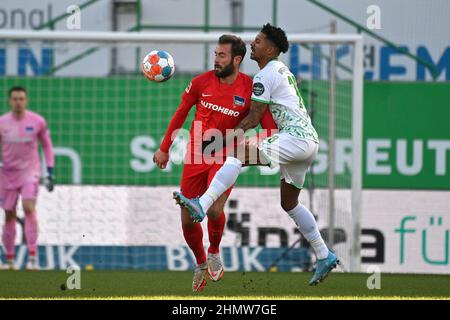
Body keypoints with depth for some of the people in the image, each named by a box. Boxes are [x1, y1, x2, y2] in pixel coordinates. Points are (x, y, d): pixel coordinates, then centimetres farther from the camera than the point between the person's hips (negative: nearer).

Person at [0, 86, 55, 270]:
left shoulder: (37, 122, -3)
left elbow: (47, 146, 8)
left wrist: (50, 173, 3)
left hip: (30, 171, -2)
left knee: (29, 208, -20)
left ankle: (33, 257, -21)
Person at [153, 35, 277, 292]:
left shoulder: (250, 89, -9)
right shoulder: (202, 82, -2)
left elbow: (270, 127, -9)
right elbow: (181, 113, 11)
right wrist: (165, 149, 15)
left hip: (225, 157, -3)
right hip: (196, 155, 3)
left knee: (214, 210, -25)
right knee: (187, 220, 2)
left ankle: (214, 252, 6)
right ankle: (201, 264, 28)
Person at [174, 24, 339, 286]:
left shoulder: (265, 76, -8)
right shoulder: (282, 70, 22)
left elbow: (253, 119, -8)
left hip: (295, 137, -10)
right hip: (310, 140, 10)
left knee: (238, 153, -23)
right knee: (289, 202, 19)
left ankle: (201, 205, -40)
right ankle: (324, 257, 23)